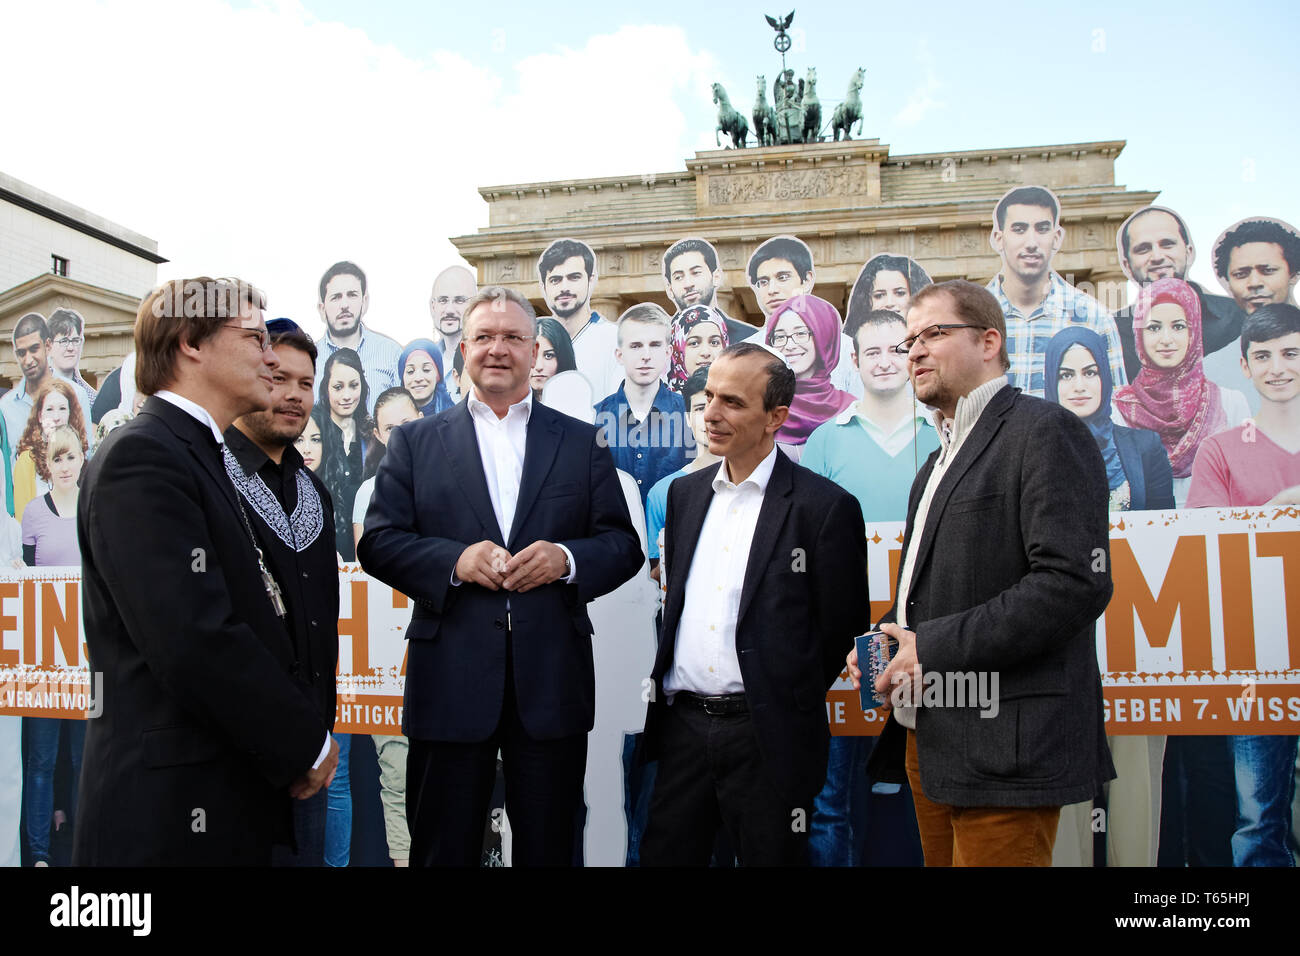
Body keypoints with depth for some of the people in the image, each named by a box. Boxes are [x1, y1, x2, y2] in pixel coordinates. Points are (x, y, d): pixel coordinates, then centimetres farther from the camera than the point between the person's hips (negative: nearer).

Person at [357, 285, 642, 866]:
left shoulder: (582, 442, 9)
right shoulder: (415, 441, 8)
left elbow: (624, 545, 6)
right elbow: (378, 542, 1)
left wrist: (567, 558, -15)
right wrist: (455, 560, -16)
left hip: (552, 681, 1)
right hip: (450, 682, 0)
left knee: (548, 851, 13)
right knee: (444, 853, 11)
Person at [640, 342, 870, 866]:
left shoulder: (825, 506, -9)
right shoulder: (685, 492, 10)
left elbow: (841, 627, -5)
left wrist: (789, 705, 1)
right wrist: (671, 693, 11)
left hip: (767, 738, -5)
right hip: (682, 725, 5)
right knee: (663, 855, 12)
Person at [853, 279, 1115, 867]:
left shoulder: (1043, 431, -9)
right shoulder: (944, 455, 20)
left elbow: (1076, 582, -20)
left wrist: (933, 647, -19)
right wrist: (884, 637, 5)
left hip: (1003, 750, -8)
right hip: (927, 743, 9)